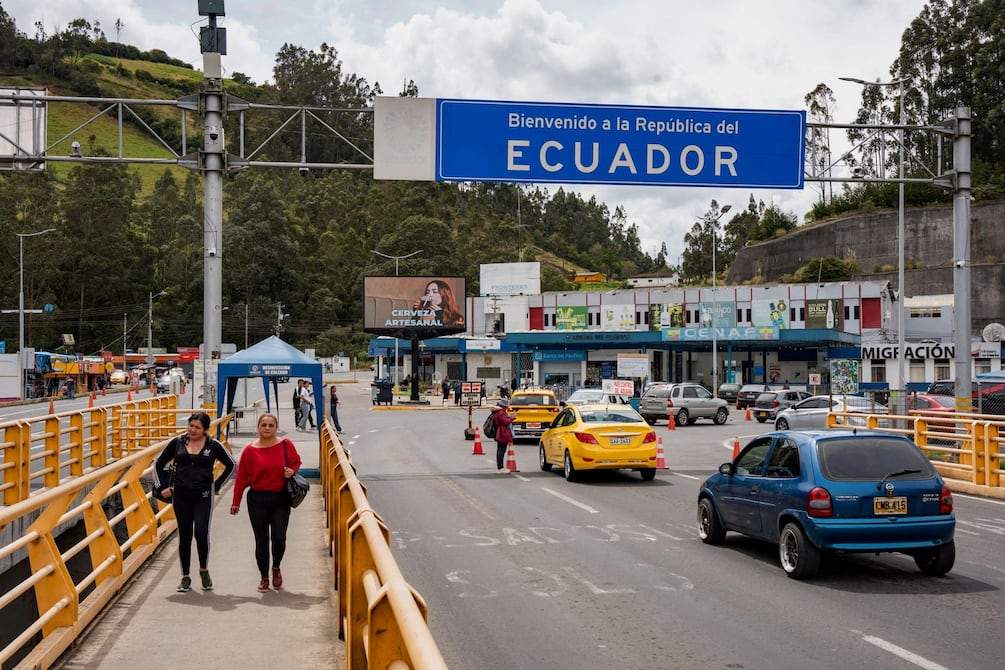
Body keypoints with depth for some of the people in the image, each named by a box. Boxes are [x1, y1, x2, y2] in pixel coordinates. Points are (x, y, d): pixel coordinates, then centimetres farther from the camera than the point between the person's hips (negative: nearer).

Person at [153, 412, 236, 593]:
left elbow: (231, 465, 10)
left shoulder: (213, 445, -1)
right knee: (184, 536, 7)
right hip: (181, 497, 2)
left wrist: (217, 485, 6)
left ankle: (204, 570, 13)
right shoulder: (177, 443, 3)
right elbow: (158, 463, 13)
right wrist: (162, 486, 7)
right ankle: (185, 577, 18)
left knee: (201, 533, -12)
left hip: (203, 497, -2)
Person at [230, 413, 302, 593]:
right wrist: (236, 502, 2)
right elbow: (241, 478, 0)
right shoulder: (250, 450, -4)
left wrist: (292, 471, -7)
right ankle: (264, 577, 22)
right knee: (261, 541, 6)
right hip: (257, 499, 0)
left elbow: (297, 462, 16)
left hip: (281, 499, 0)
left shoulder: (286, 445, -1)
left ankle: (276, 567, 22)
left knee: (279, 537, -8)